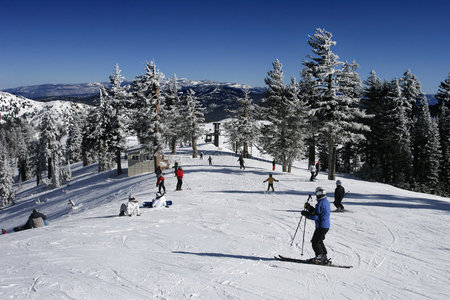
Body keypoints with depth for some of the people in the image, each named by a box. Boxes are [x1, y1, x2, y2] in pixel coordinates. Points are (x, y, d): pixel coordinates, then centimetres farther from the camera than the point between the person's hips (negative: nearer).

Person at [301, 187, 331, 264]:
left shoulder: (320, 203, -21)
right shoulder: (326, 201, 10)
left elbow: (316, 217, -24)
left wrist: (306, 214, -17)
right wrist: (310, 208, 12)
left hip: (321, 226, -10)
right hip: (326, 226, 10)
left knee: (315, 242, -2)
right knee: (319, 241, 20)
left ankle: (320, 257, 2)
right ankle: (324, 258, 25)